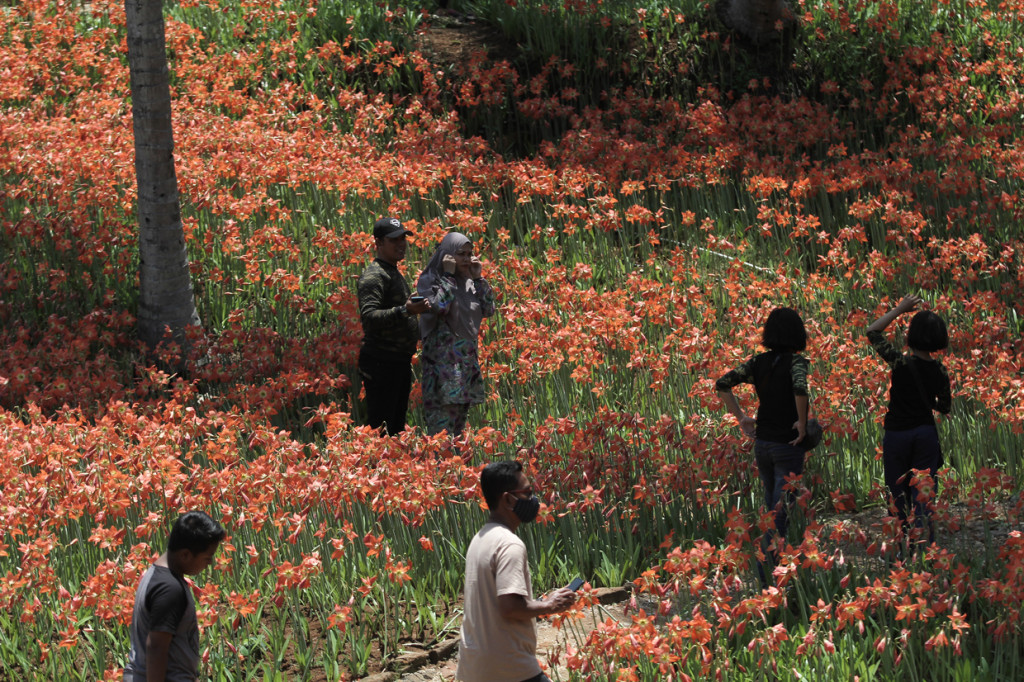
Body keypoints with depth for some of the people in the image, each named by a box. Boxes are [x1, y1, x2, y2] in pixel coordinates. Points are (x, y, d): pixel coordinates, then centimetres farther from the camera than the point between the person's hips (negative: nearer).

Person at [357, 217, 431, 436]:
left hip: (400, 362, 10)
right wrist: (404, 311, -34)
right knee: (379, 429, -11)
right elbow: (368, 317, -26)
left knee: (396, 429, 12)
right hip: (381, 362, -10)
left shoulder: (395, 274, 20)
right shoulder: (374, 276, -12)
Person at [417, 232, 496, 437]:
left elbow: (488, 310, 9)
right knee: (441, 427, -13)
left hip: (467, 359, 7)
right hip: (441, 357, -7)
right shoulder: (429, 281, -4)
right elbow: (439, 306, -21)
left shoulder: (469, 283, 14)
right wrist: (448, 275, -14)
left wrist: (478, 278, 3)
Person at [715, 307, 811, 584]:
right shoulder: (796, 361, -12)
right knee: (782, 509, 0)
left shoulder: (758, 362, 2)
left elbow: (722, 385, -3)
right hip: (788, 445, -5)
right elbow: (800, 388, -32)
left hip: (761, 444, 5)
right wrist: (802, 422, -18)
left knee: (772, 503, 22)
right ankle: (767, 558, -15)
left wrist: (741, 417, 3)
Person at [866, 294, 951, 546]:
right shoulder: (940, 372, -3)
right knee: (923, 495, 3)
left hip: (897, 435, -2)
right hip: (926, 434, 2)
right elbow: (945, 407, 12)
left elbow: (873, 332, -4)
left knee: (899, 494, 10)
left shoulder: (901, 363, -15)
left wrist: (899, 309, 2)